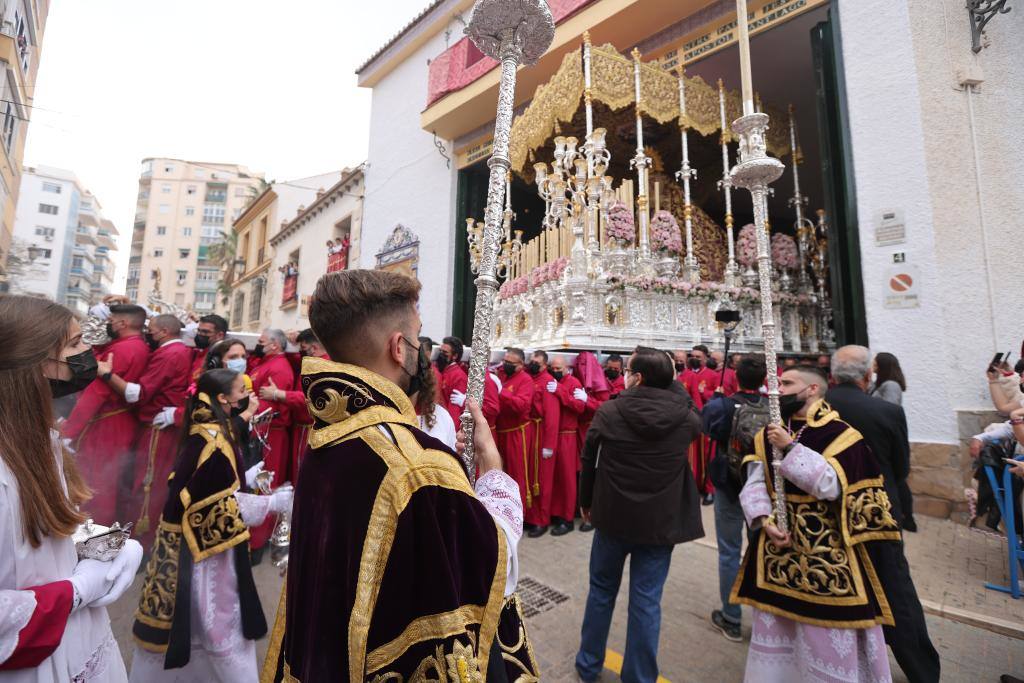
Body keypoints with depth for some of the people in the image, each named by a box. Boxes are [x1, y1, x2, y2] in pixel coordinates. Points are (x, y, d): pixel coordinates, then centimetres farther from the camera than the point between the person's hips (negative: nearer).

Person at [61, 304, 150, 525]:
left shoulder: (121, 350, -21)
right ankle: (106, 527, 32)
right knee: (109, 480, 20)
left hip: (105, 424, -9)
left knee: (94, 480, 4)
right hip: (123, 421, 9)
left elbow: (96, 392, -22)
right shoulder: (142, 347, 6)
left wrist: (69, 427, -18)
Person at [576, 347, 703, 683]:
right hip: (661, 521, 0)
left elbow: (588, 462, -3)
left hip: (612, 516, 0)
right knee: (646, 601, 13)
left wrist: (586, 503, 13)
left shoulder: (607, 412, -13)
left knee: (601, 591, 20)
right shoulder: (686, 418, -11)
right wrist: (672, 380, 19)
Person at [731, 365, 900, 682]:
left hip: (825, 549, -5)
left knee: (826, 639, 9)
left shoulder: (839, 434, -9)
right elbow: (753, 484, -1)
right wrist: (764, 520, -16)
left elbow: (830, 485, -22)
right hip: (777, 544, 5)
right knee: (775, 630, 19)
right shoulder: (767, 435, 5)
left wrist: (790, 448, -25)